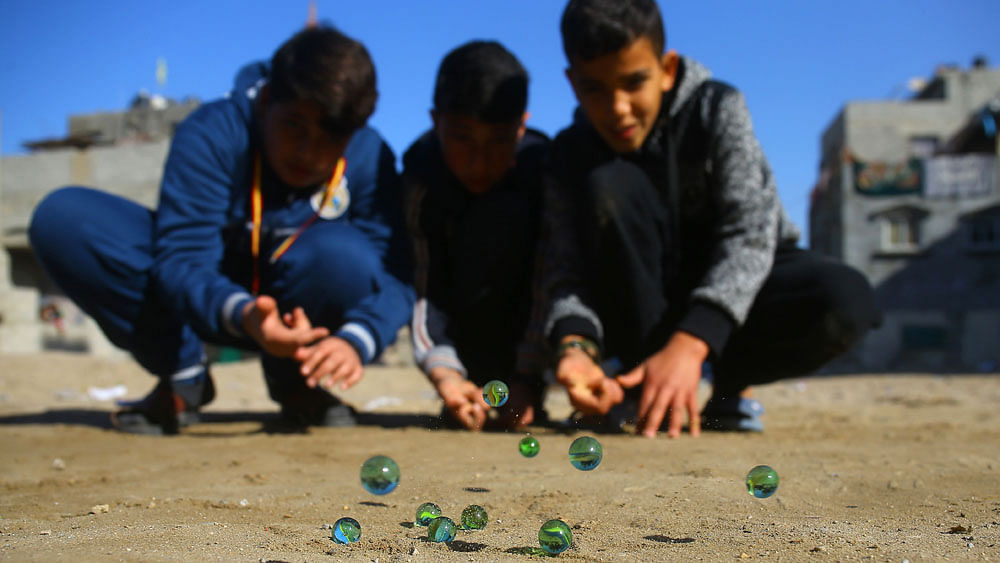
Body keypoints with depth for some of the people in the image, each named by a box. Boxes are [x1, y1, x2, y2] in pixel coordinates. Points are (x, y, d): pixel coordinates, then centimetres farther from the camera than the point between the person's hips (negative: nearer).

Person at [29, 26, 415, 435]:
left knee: (344, 253, -36)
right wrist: (242, 315, -52)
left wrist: (355, 340, -45)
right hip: (202, 304, 1)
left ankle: (293, 382, -4)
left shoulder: (369, 159, -17)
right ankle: (182, 378, -6)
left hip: (298, 306, 0)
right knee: (62, 217, -22)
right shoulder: (211, 134, -22)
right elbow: (182, 262, -30)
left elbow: (394, 276, -24)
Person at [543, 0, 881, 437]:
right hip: (643, 304, 1)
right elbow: (567, 274, -18)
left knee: (846, 300, -33)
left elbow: (750, 234, -27)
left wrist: (689, 344, -42)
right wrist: (575, 345, -42)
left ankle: (731, 383, -5)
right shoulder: (574, 154, -11)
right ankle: (637, 380, -21)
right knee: (608, 183, -28)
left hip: (733, 292, 0)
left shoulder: (718, 109, -16)